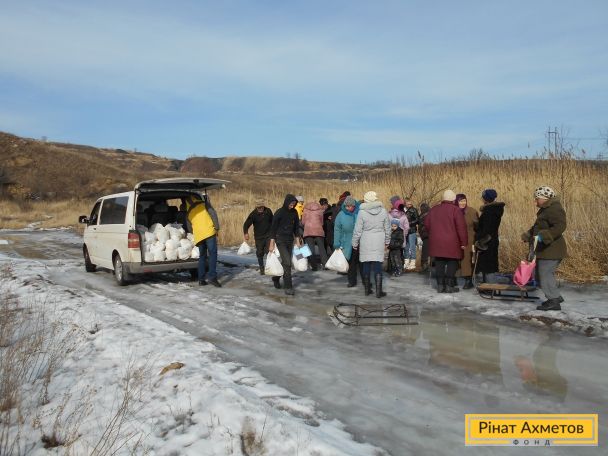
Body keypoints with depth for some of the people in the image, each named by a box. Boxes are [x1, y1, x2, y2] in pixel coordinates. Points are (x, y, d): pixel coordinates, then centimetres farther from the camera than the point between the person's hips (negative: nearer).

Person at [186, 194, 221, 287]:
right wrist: (217, 227, 0)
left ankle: (201, 279, 10)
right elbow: (212, 212, -1)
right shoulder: (202, 203, 8)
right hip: (209, 231, -4)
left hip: (198, 235, 4)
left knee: (202, 256, 13)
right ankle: (213, 277, -16)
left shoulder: (187, 211, 20)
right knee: (213, 254, -5)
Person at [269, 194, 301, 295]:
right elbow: (273, 228, -9)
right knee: (287, 262, -14)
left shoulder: (294, 212, 5)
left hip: (290, 240, 6)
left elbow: (296, 227, 14)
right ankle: (288, 287, -11)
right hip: (280, 240, -6)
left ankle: (276, 278, 36)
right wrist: (272, 244, -10)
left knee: (285, 262, 13)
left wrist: (297, 241, 12)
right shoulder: (279, 212, -11)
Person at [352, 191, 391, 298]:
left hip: (366, 242, -1)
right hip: (379, 242, 1)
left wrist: (355, 243, 6)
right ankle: (378, 291, 2)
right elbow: (387, 228, 8)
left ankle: (367, 289, 18)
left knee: (366, 266, 10)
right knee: (378, 267, 3)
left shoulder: (362, 212, -9)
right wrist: (387, 241, 21)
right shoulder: (383, 211, 0)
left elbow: (358, 230, -5)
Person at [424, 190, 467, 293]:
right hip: (451, 242, -5)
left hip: (436, 242, 5)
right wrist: (463, 242, -5)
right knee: (452, 263, 4)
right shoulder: (455, 210, -8)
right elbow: (461, 227, -12)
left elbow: (427, 224, 15)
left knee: (439, 263, 10)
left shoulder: (433, 209, 9)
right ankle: (449, 285, 4)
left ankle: (440, 285, 12)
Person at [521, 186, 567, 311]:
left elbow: (560, 227, -29)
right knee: (541, 274, 16)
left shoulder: (554, 209, -17)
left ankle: (554, 302, 0)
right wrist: (527, 236, 16)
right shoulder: (546, 209, 15)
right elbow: (537, 226, 25)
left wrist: (542, 236, -34)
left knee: (545, 274, -7)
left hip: (551, 250, -11)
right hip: (545, 249, 11)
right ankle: (555, 296, 26)